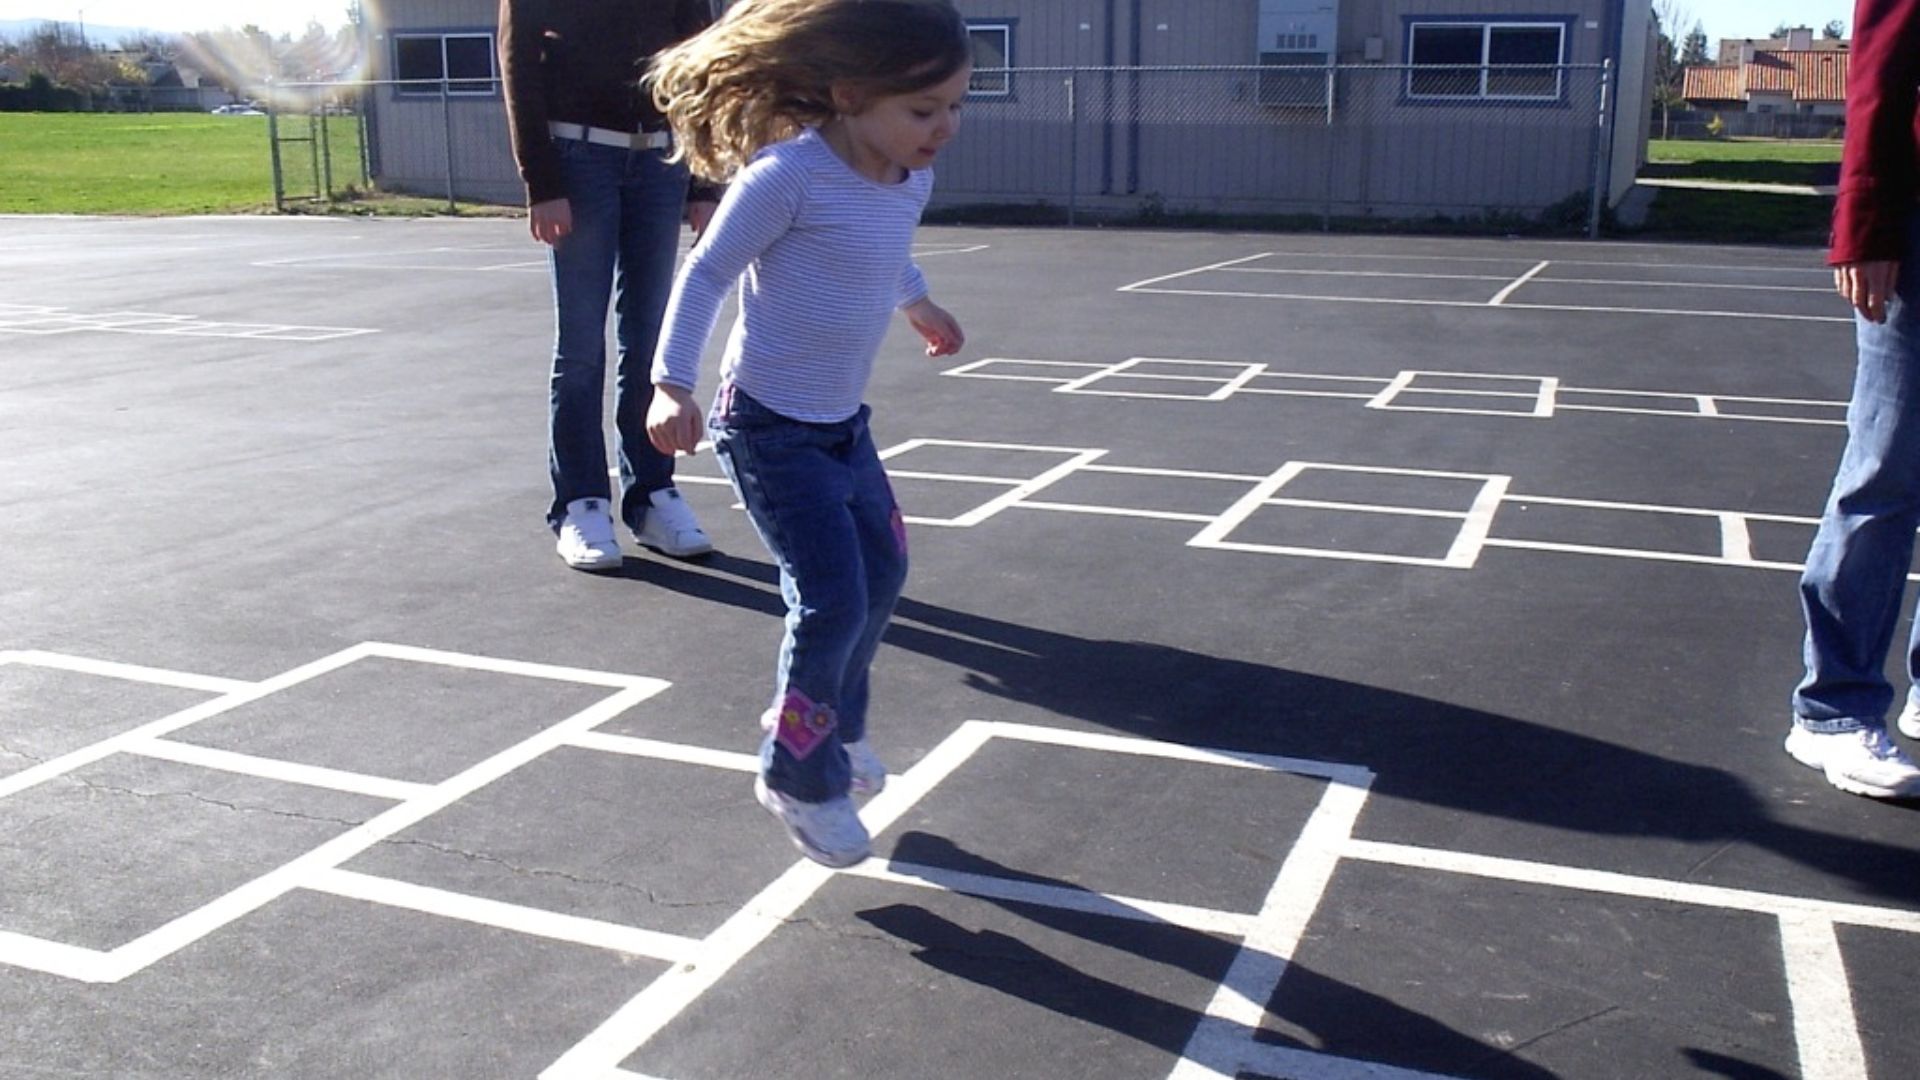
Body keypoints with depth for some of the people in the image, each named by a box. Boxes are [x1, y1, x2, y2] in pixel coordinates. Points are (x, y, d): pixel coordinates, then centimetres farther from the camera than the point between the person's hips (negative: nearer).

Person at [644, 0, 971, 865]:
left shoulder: (912, 182, -1)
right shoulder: (789, 176, -24)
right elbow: (707, 274, -15)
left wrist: (920, 308, 39)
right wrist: (673, 385, -20)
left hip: (843, 422, 8)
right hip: (769, 429, -8)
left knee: (881, 574, 17)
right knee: (833, 602, -11)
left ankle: (831, 723, 40)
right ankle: (799, 776, 11)